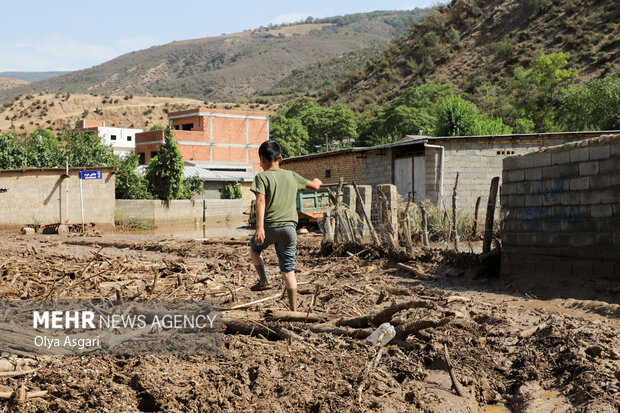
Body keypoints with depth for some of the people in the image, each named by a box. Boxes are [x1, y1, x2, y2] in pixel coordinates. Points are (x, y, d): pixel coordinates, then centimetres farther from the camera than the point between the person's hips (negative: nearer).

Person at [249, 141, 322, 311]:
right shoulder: (292, 176, 12)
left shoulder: (262, 177, -2)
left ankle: (263, 280, 12)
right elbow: (314, 186, 26)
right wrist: (316, 182, 50)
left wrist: (259, 228, -25)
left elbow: (261, 201, -17)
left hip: (270, 226, -3)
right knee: (288, 271, 8)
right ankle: (293, 310, 6)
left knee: (254, 247, 29)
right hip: (289, 227, 3)